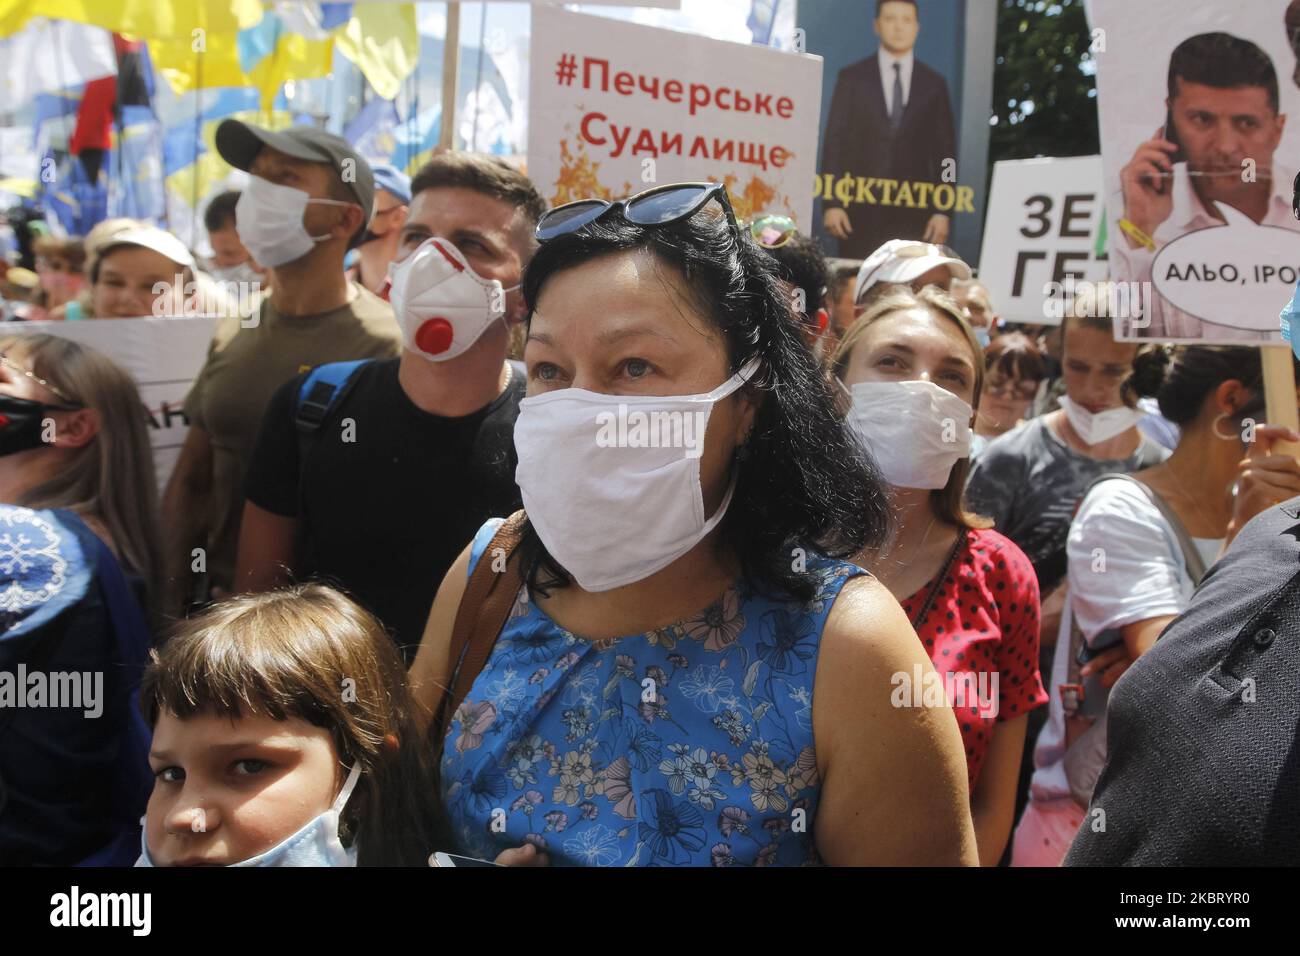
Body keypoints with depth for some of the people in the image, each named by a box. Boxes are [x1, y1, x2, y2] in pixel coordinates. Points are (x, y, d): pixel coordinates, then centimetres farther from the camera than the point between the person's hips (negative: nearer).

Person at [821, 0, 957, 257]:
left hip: (915, 210, 1)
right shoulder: (851, 78, 7)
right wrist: (832, 203, -6)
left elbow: (944, 151, 8)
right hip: (861, 207, -1)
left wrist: (943, 211, -1)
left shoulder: (934, 84, 10)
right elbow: (835, 141, 3)